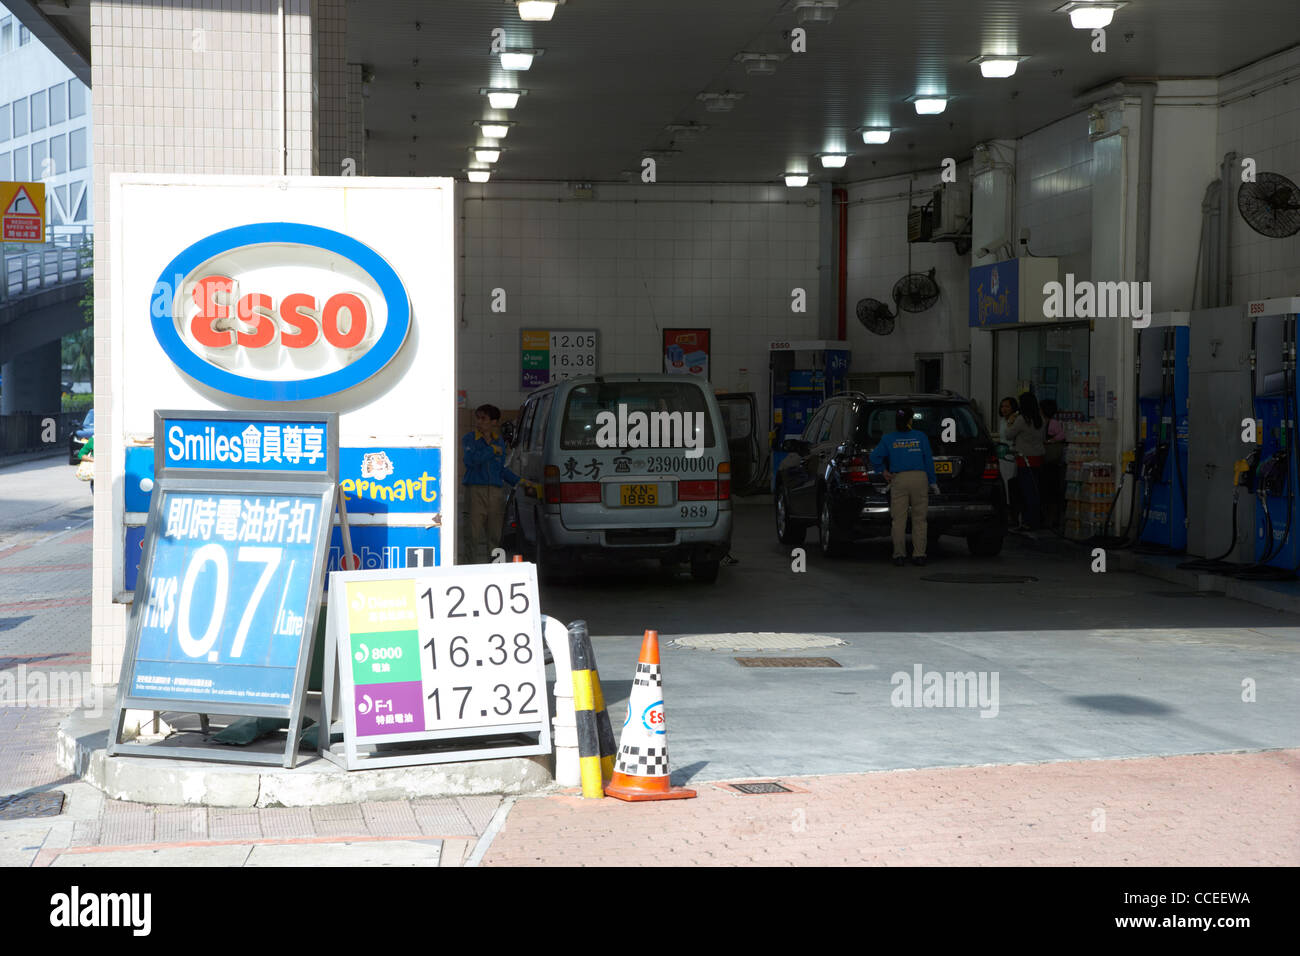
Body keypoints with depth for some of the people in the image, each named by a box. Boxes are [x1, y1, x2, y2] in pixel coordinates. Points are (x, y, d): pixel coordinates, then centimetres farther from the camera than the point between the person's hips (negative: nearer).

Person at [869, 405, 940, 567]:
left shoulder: (888, 439, 6)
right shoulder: (921, 437, 5)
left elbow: (875, 458, 2)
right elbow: (928, 461, 5)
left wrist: (885, 470, 17)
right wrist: (933, 482, 11)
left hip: (898, 480, 0)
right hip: (920, 478, 0)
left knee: (899, 519, 2)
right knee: (919, 520, 5)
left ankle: (899, 555, -1)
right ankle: (919, 555, 2)